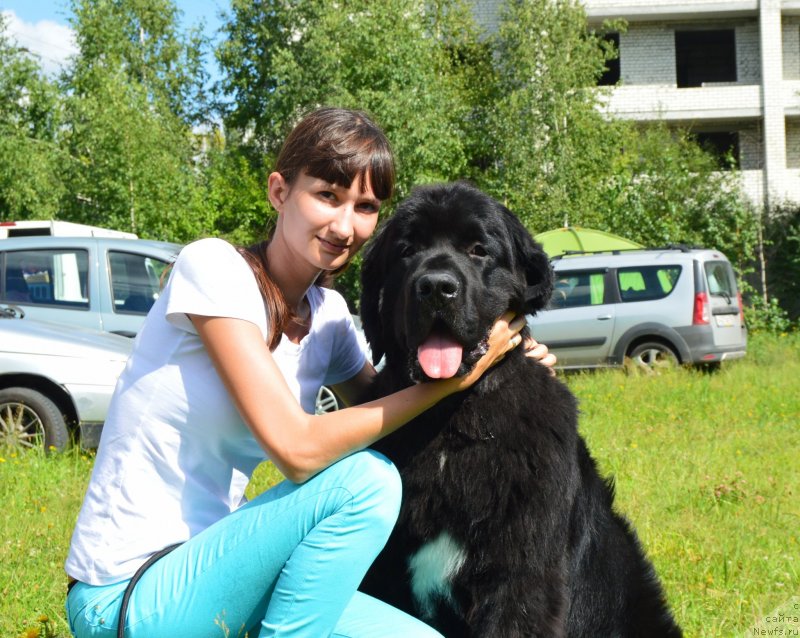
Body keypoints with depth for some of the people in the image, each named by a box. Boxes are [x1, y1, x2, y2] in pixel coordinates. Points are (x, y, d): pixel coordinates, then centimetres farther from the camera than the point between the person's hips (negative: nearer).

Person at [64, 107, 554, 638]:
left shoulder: (328, 314, 7)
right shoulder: (212, 266, -15)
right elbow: (298, 448, -22)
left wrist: (505, 370, -1)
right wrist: (449, 379, -17)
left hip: (208, 566, 7)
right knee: (364, 480, -22)